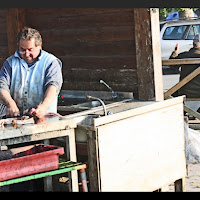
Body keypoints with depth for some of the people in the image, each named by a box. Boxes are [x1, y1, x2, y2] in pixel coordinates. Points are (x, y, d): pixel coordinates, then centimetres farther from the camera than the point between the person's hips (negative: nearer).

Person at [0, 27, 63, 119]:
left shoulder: (50, 62, 5)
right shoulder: (10, 62, 14)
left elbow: (53, 84, -10)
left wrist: (44, 106, -29)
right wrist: (10, 103, -17)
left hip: (44, 116, -2)